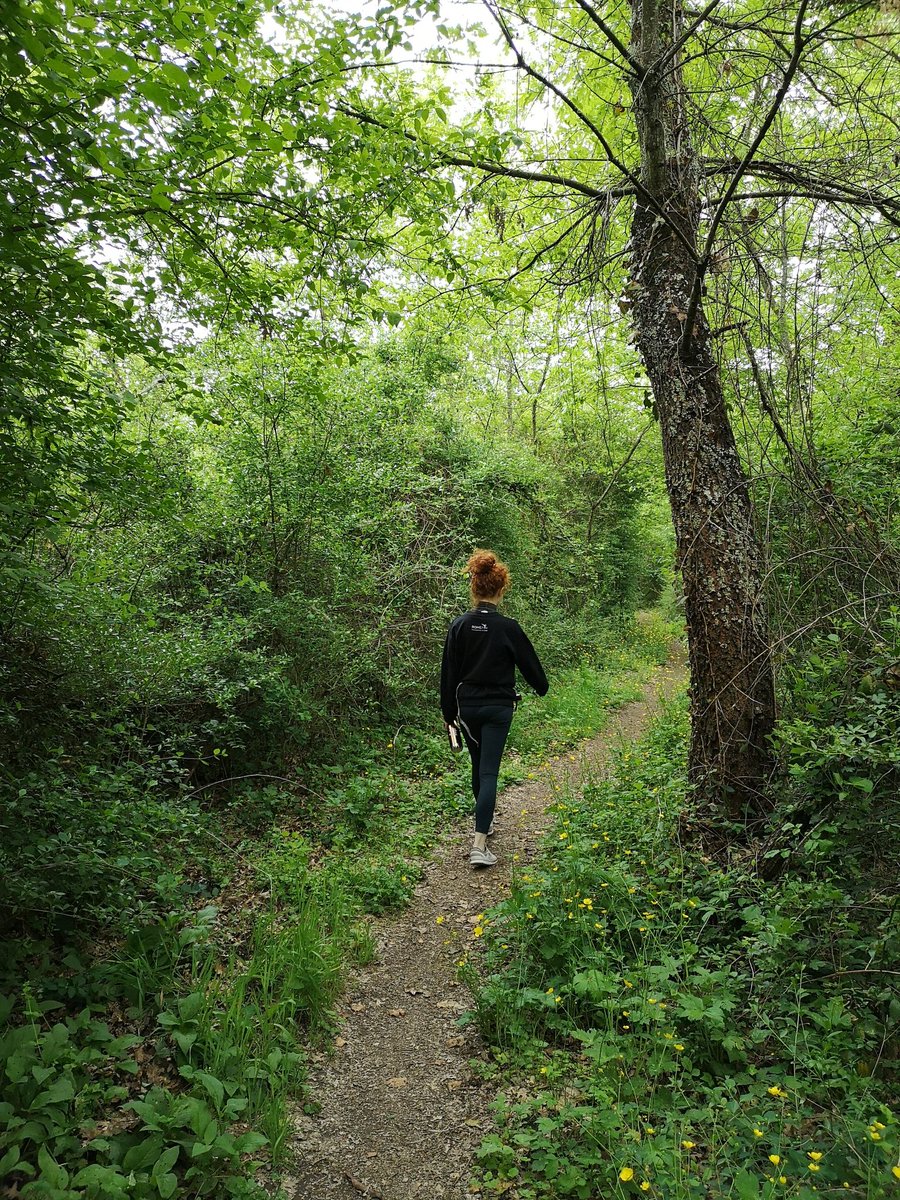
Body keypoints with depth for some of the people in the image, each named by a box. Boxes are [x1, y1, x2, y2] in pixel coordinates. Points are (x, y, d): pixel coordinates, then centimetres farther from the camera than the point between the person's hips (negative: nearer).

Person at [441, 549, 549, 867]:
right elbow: (528, 662, 2)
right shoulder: (508, 627, -12)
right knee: (489, 772, -4)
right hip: (498, 708, -3)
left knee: (478, 766, 21)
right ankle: (479, 844, -13)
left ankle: (485, 821, 40)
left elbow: (448, 672, 0)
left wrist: (448, 711, 10)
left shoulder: (459, 625, -4)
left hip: (467, 707, 3)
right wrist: (542, 687, 23)